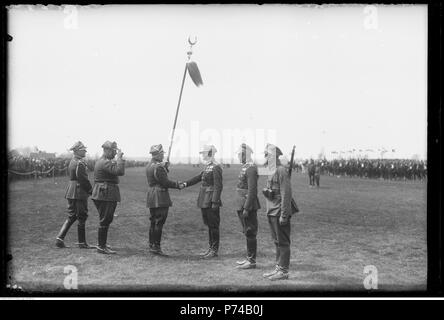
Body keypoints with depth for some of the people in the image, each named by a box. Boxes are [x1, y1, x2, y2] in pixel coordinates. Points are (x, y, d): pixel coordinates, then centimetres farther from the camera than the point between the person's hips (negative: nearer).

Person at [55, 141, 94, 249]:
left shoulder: (72, 162, 13)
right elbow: (83, 179, -20)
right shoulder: (80, 163, -16)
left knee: (71, 216, 15)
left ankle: (60, 238, 9)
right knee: (81, 217, 0)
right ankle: (82, 243, 7)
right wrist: (90, 190, -7)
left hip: (70, 192, 9)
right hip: (79, 192, -9)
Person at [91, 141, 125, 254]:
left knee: (106, 220, 18)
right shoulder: (105, 163, -18)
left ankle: (102, 244, 27)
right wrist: (119, 158, -22)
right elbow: (120, 171, -29)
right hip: (105, 194, -11)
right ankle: (101, 247, -1)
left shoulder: (101, 161, 16)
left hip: (102, 194, 11)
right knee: (105, 221, -6)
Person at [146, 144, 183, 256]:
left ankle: (152, 246, 17)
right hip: (160, 198, -10)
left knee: (153, 222, 13)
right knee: (159, 222, -7)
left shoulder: (149, 165, 14)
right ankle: (156, 246, -6)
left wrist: (165, 167, 13)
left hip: (151, 197, 10)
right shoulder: (158, 167, -17)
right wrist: (178, 185, -6)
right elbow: (165, 182, -17)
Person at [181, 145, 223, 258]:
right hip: (204, 201, 9)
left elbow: (218, 186, -18)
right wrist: (185, 183, 0)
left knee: (213, 225, -2)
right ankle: (211, 248, 22)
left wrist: (215, 202, -21)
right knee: (209, 225, 14)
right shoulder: (207, 167, 14)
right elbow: (198, 177, 12)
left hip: (211, 202, -9)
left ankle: (214, 250, 5)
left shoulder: (216, 168, -14)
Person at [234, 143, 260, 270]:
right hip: (242, 205, 10)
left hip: (248, 206, -10)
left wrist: (246, 208, -22)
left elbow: (252, 191, -21)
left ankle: (252, 261, 2)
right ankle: (249, 258, 23)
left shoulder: (251, 169, -17)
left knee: (250, 233, -4)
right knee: (247, 233, 15)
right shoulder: (245, 167, 14)